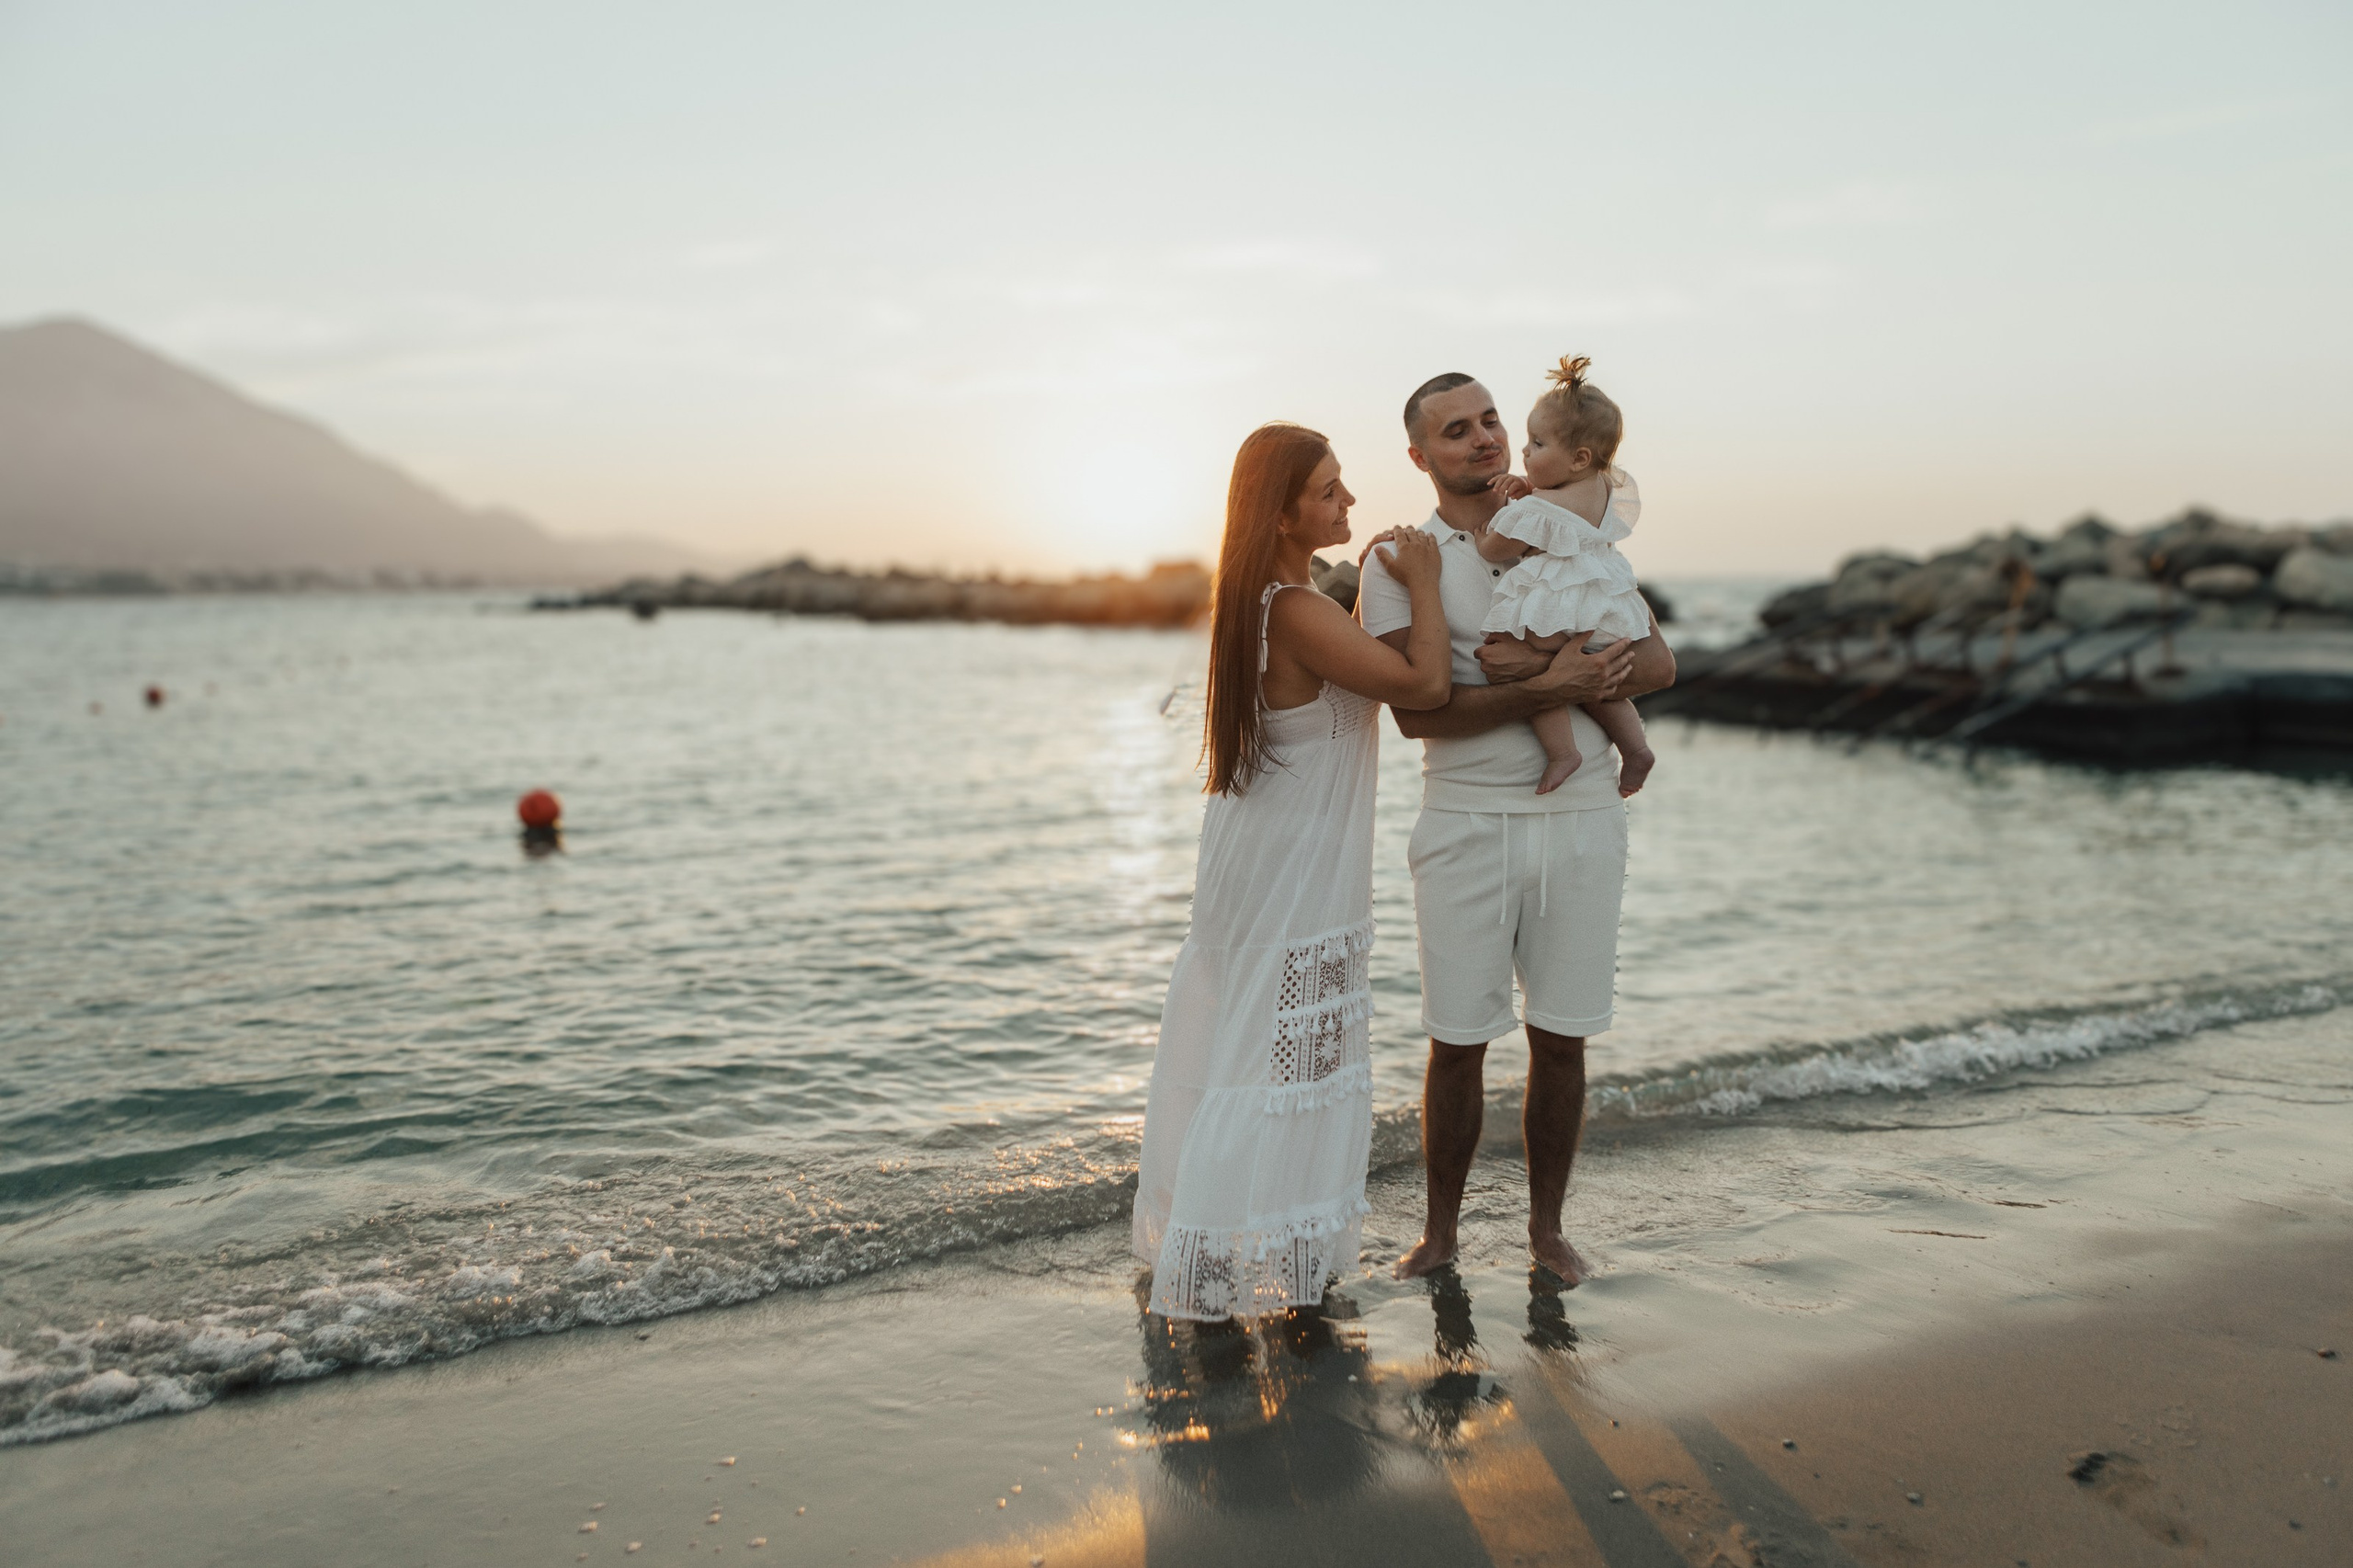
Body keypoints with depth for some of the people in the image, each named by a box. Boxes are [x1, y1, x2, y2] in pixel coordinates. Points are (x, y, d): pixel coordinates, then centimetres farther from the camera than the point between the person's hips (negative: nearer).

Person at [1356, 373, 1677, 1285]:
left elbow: (1658, 663, 2)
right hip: (1467, 824, -2)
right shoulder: (1400, 561, -1)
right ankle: (1440, 1231, 23)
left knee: (1561, 1039, 9)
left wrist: (1540, 669, -14)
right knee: (1457, 1043, 4)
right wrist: (1550, 689, -21)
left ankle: (1546, 1227, 26)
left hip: (1582, 820, 3)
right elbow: (1417, 712, -13)